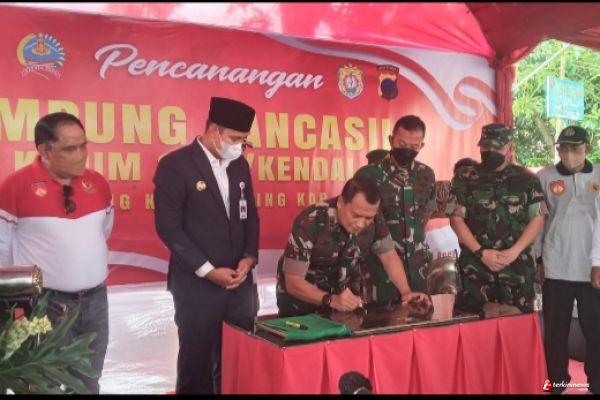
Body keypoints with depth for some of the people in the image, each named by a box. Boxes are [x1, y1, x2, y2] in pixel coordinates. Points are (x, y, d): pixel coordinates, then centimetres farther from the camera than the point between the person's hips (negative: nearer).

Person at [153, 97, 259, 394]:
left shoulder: (239, 164, 9)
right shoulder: (175, 165, -9)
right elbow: (168, 226, -13)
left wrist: (249, 257, -2)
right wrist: (208, 271, -15)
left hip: (240, 283, 5)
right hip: (197, 286, -5)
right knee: (196, 362, 10)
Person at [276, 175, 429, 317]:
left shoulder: (374, 220, -15)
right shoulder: (310, 222, -27)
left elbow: (389, 256, 0)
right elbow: (293, 282, -26)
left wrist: (406, 292, -14)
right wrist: (331, 300, -39)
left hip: (346, 300, 3)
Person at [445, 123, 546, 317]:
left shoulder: (527, 179, 7)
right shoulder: (465, 177, 3)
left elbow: (537, 219, 5)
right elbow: (456, 218, 0)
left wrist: (514, 252, -9)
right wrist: (481, 253, -9)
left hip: (517, 265, 1)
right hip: (476, 265, -1)